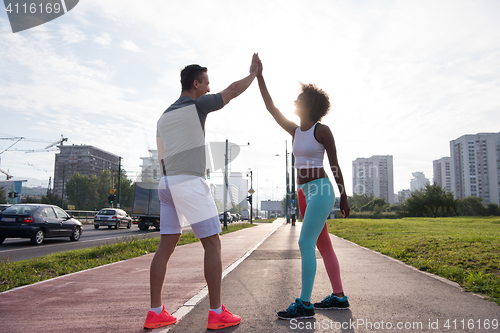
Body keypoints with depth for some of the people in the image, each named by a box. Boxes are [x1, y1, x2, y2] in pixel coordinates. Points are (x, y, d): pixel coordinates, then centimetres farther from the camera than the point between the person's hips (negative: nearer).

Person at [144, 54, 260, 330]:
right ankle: (216, 313, 2)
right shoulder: (197, 105, -3)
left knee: (165, 247, 8)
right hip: (190, 183, -8)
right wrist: (253, 73, 24)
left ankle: (155, 313, 11)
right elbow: (232, 91, 7)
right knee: (212, 245, -1)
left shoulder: (163, 118, 19)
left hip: (167, 184, 8)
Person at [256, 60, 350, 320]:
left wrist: (344, 198, -5)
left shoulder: (322, 130, -7)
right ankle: (339, 297, 20)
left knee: (305, 244, -12)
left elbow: (335, 165, -6)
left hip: (320, 191, -8)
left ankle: (304, 304, -6)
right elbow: (270, 107, 10)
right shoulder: (295, 131, 12)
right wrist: (259, 76, 8)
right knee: (323, 245, 11)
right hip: (305, 193, 8)